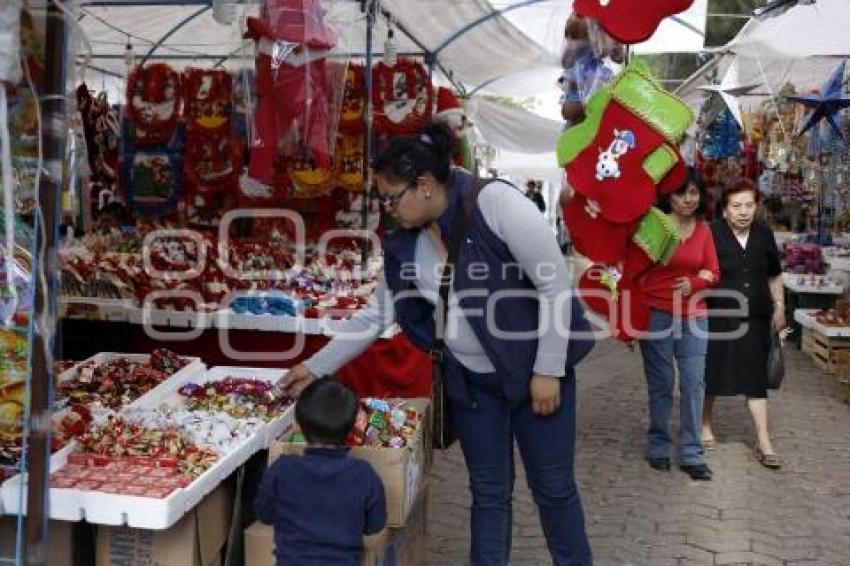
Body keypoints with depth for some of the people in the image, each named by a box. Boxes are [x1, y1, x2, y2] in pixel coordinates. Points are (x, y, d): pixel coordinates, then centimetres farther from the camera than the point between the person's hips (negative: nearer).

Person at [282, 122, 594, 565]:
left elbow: (556, 283, -19)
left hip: (536, 370, -5)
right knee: (488, 492, 13)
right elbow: (374, 316, 8)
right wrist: (316, 367, 6)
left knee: (553, 488, 8)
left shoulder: (494, 201, -20)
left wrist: (548, 370, -18)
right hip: (470, 381, 5)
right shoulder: (405, 244, -1)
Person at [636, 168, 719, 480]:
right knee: (660, 384, 7)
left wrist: (694, 283, -11)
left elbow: (713, 272, 10)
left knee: (693, 383, 1)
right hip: (656, 314, -3)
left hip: (694, 316, 4)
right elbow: (636, 271, -5)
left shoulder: (703, 230, 5)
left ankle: (692, 454, 10)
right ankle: (658, 447, 22)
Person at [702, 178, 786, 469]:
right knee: (712, 372, 9)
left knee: (756, 376, 4)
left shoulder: (764, 233, 2)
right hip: (717, 316, -3)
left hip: (755, 317, 3)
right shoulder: (712, 234, -12)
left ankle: (763, 441, 9)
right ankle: (706, 426, 30)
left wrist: (779, 307, 15)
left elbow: (774, 274, 15)